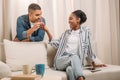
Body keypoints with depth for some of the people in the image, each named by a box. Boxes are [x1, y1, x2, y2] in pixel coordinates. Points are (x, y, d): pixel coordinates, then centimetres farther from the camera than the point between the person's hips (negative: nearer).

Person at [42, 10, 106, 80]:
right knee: (75, 57, -35)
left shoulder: (85, 30, 11)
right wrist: (47, 31, 8)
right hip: (61, 60, 2)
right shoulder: (67, 32, 21)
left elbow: (89, 48, 11)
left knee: (70, 69, -40)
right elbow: (57, 43, 12)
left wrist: (94, 64, 11)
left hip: (75, 62, -1)